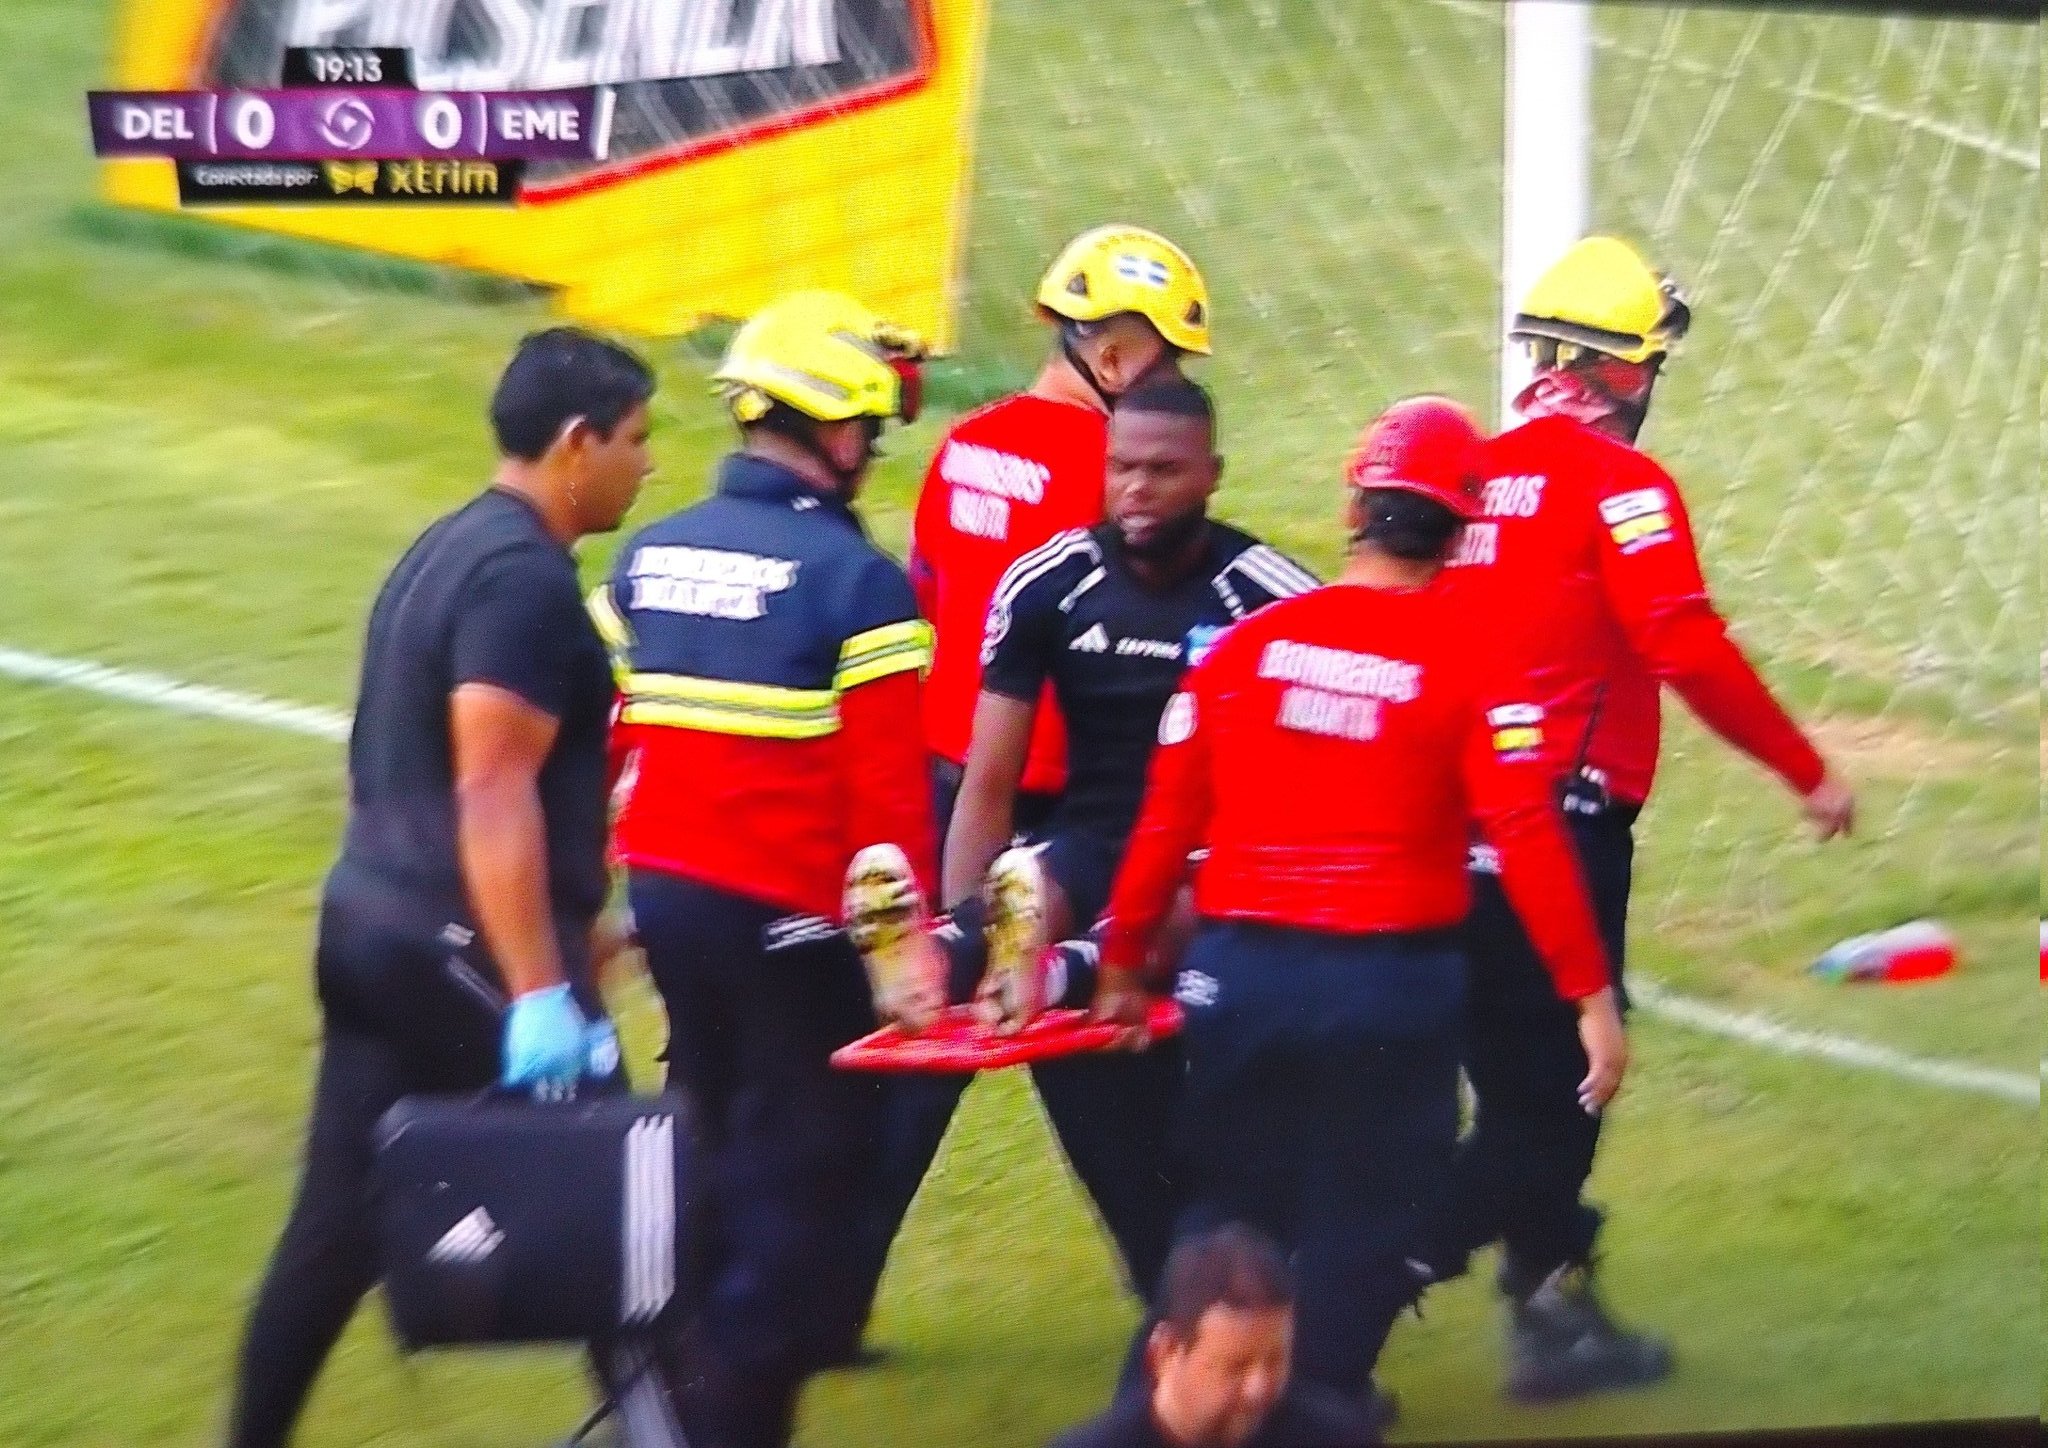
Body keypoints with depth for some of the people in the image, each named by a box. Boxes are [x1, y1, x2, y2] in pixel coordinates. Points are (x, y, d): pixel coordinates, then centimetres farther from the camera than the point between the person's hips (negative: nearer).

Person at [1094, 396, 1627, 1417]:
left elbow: (1168, 817, 5)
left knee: (1229, 1216, 15)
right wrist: (1592, 995, -10)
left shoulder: (1248, 643, 3)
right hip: (1389, 984, -3)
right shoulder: (1471, 665, -7)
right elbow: (1527, 836, -13)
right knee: (1359, 1227, 8)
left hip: (1239, 975, 3)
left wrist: (1124, 962, 15)